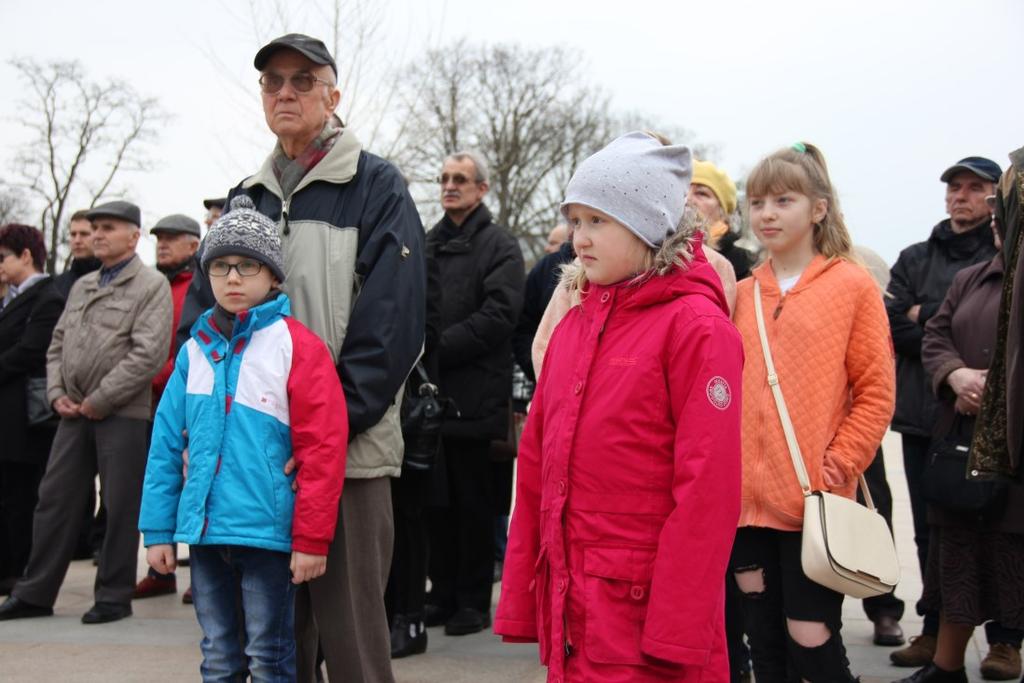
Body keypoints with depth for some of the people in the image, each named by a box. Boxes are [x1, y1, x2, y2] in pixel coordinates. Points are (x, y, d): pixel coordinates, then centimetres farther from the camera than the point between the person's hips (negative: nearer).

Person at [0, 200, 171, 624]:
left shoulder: (151, 286, -5)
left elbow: (149, 355, -15)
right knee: (54, 498, 8)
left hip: (122, 414, -7)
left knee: (120, 507, 1)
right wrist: (57, 394, 3)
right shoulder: (82, 286, 17)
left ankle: (114, 597, 11)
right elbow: (57, 344, 20)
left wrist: (99, 401, -14)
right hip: (74, 412, 7)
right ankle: (35, 593, 16)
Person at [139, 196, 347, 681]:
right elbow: (166, 445, 10)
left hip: (268, 531, -5)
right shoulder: (196, 350, 8)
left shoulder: (296, 345, -7)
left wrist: (312, 537, -12)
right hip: (204, 530, 5)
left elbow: (322, 448, -11)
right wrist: (158, 529, 7)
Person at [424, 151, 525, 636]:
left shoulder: (499, 246, -2)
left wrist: (438, 347, -16)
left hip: (475, 395, -5)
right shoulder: (427, 244, 16)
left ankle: (473, 601, 10)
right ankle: (443, 593, 19)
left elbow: (499, 315, -13)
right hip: (429, 394, 5)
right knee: (437, 500, 10)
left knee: (474, 501, 2)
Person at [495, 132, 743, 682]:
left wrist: (678, 632, -16)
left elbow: (707, 486, -14)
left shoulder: (695, 325, -9)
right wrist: (520, 597, 10)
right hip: (567, 610, 6)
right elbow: (536, 466, 12)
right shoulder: (574, 323, 11)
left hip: (643, 610, -6)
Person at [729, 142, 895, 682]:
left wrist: (836, 467, -11)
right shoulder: (743, 294, 10)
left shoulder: (852, 286, -2)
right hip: (747, 497, 4)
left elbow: (876, 393, -4)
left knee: (811, 638, -4)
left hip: (814, 500, -4)